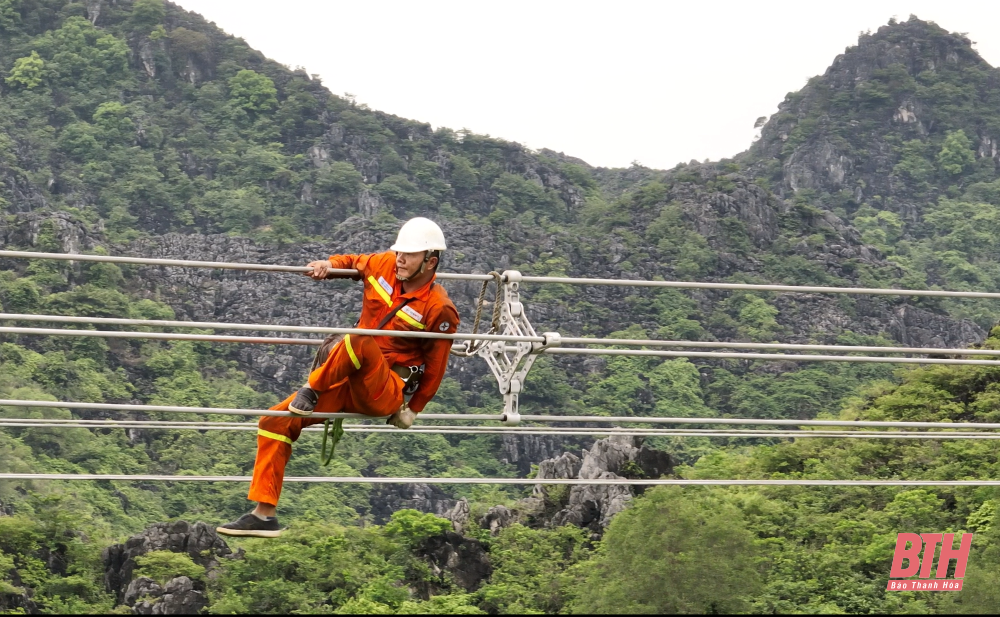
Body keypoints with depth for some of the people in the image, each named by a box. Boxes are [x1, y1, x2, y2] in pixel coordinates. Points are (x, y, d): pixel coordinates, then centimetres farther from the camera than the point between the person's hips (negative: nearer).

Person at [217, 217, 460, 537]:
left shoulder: (440, 309, -14)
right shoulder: (384, 265, 2)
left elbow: (436, 366, -6)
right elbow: (353, 262, 23)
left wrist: (413, 410, -2)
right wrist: (330, 264, 2)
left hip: (384, 392, -7)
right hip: (347, 384, 7)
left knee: (360, 341, -38)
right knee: (275, 423, -5)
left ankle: (312, 390, -13)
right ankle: (264, 516, -3)